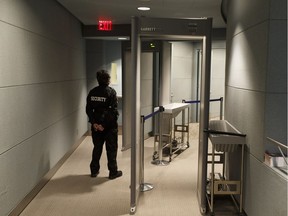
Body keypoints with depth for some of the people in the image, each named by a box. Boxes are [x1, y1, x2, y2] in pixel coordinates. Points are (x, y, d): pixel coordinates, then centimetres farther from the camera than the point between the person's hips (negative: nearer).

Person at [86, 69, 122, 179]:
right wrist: (105, 124, -14)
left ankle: (94, 171, 25)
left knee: (97, 148, 17)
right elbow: (113, 110, -18)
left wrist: (94, 123, -5)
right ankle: (113, 172, 14)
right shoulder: (111, 92, -12)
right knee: (111, 149, 7)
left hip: (96, 125, 5)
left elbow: (88, 109, -1)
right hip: (110, 125, -4)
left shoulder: (92, 92, 1)